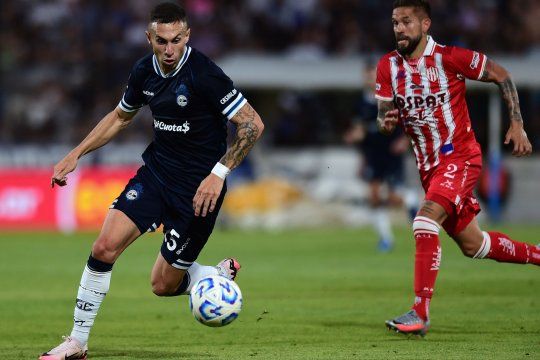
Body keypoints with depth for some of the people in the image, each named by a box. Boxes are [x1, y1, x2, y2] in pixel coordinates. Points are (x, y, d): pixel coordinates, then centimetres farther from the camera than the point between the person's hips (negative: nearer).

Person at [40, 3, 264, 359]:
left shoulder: (204, 74, -21)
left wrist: (219, 173, -24)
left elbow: (253, 124, -19)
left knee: (163, 284, -1)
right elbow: (120, 116, 19)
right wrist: (76, 153, 14)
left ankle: (220, 275, 30)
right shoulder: (144, 71, 0)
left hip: (198, 187, -5)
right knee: (105, 246, -11)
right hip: (155, 171, 5)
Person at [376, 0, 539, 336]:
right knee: (472, 245, 14)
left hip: (460, 158, -7)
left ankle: (421, 313, -27)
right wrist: (387, 122, -17)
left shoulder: (449, 57, -14)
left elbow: (501, 75, -3)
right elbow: (384, 116, 8)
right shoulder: (388, 67, 2)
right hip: (429, 166, 7)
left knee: (425, 220, -27)